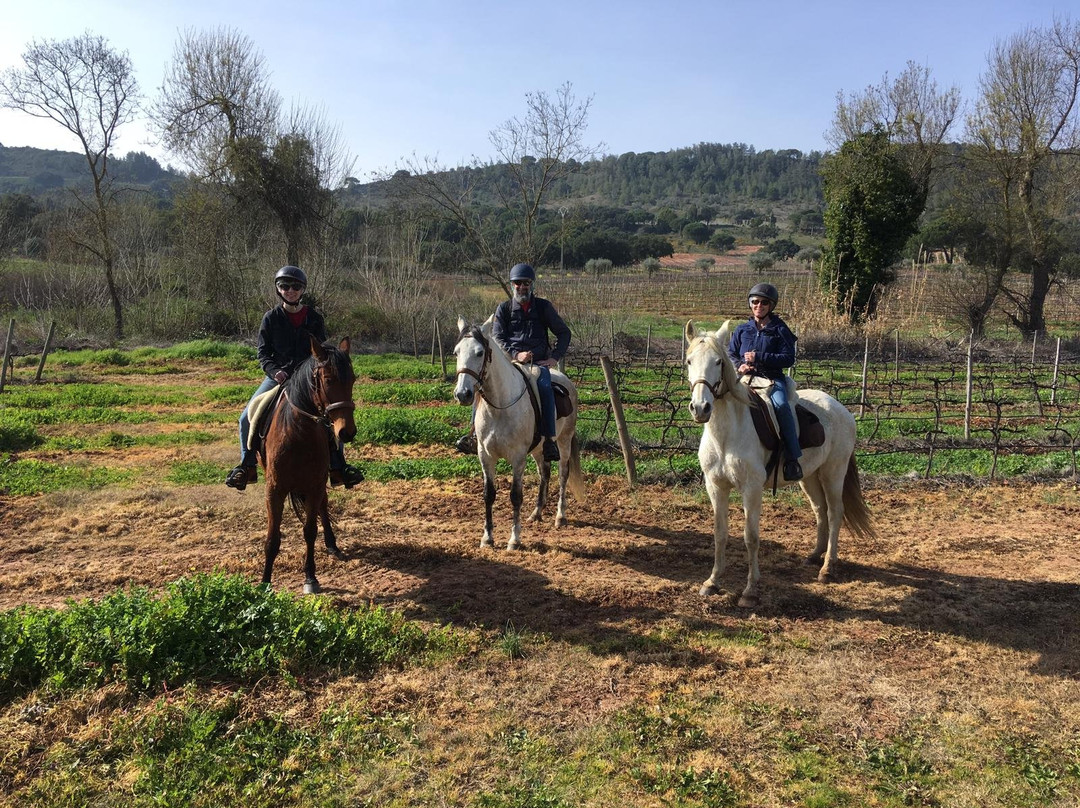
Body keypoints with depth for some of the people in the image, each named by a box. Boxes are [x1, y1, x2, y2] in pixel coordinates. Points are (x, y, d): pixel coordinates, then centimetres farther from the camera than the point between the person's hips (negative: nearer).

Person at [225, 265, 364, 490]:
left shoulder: (314, 318, 2)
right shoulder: (271, 318, 1)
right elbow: (263, 352, 0)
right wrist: (274, 371, -18)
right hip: (278, 376, 0)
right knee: (247, 418, -11)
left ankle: (337, 467, 4)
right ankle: (247, 466, 7)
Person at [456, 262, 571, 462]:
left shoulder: (543, 307, 9)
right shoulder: (504, 308, 10)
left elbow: (564, 333, 13)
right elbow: (497, 338, 1)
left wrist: (554, 358, -1)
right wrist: (516, 355, -16)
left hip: (539, 362, -2)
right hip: (509, 360, 2)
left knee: (544, 386, -33)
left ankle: (550, 440, -34)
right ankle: (475, 433, -17)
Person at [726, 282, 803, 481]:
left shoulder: (779, 330, 7)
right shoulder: (742, 330, 16)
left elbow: (788, 358, -1)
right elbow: (730, 354, 17)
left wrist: (759, 358, -11)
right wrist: (740, 366, -6)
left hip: (773, 378, -3)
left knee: (781, 404, -33)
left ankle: (792, 458, -28)